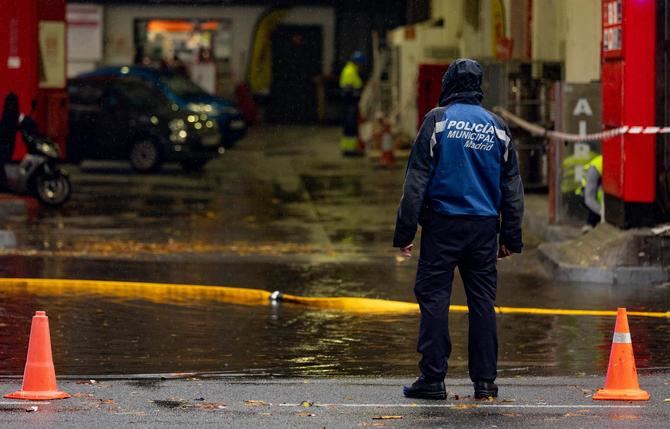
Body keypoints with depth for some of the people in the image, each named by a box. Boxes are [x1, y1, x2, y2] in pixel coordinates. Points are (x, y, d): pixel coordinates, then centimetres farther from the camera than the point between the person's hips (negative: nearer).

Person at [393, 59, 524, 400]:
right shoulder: (496, 127, 10)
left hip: (443, 223, -4)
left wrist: (404, 231, -4)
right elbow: (512, 187, 13)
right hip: (484, 225, 4)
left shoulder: (438, 120, -2)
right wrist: (511, 238, 17)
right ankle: (485, 380, 5)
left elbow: (416, 180, -6)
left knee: (434, 297, -1)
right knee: (482, 299, 6)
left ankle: (433, 378, -5)